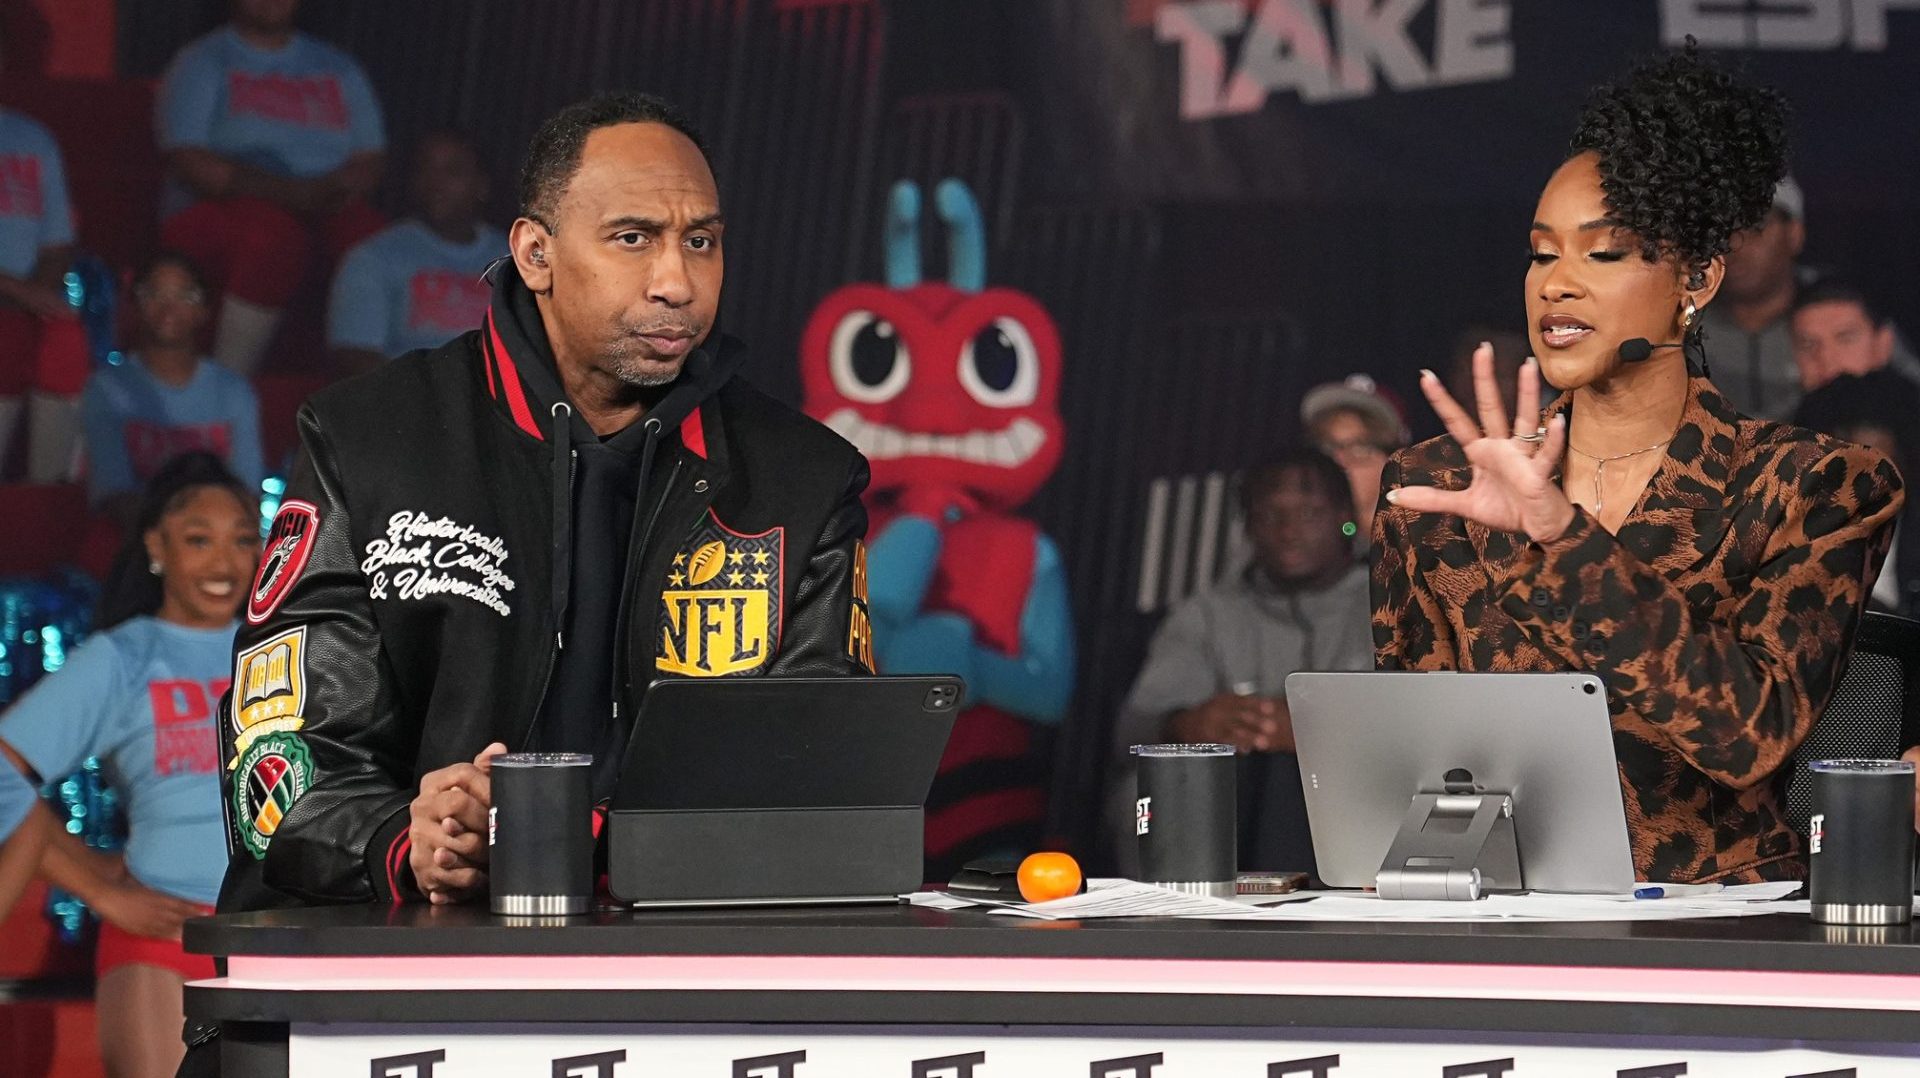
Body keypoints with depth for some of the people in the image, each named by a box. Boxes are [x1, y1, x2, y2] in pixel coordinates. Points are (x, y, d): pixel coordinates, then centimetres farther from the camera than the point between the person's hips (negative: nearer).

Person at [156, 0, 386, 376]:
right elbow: (192, 164, -5)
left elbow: (370, 162, 13)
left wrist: (329, 191, -11)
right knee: (271, 231, -38)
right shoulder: (201, 65, 10)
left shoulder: (339, 69, 22)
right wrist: (292, 192, -16)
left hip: (328, 216, 4)